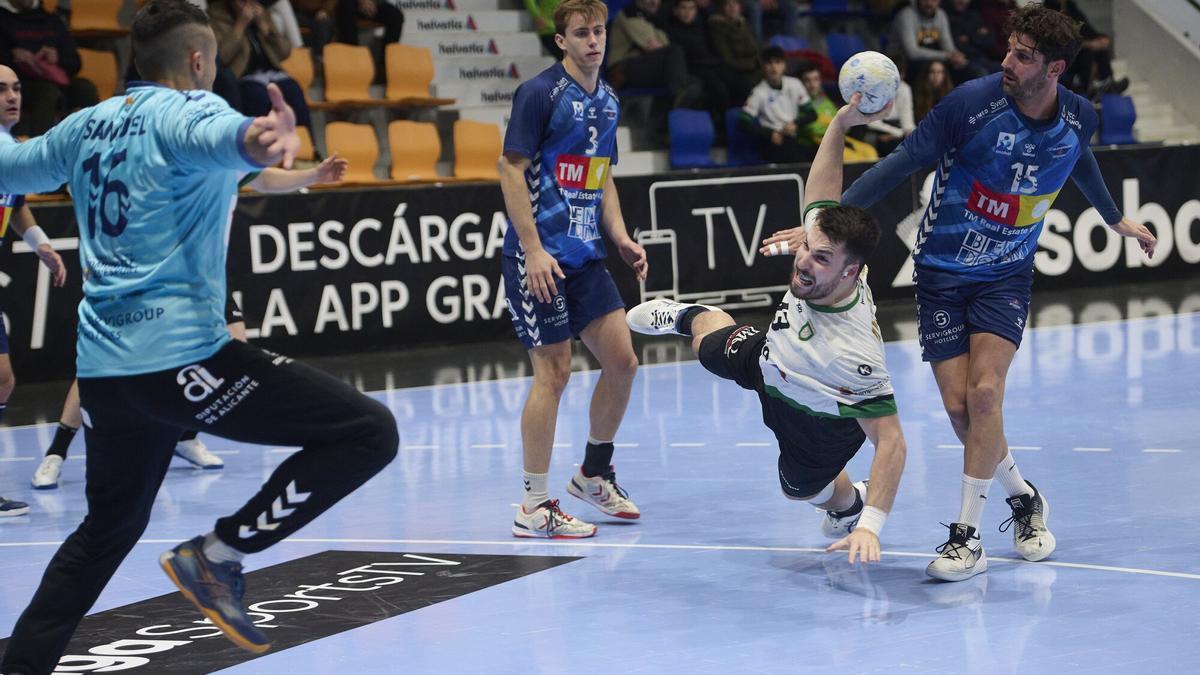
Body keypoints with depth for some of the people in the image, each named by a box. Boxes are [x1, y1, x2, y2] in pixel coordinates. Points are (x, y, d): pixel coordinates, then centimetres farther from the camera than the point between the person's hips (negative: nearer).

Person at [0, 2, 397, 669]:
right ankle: (218, 556, -11)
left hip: (102, 365, 8)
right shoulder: (186, 110, -5)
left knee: (109, 529, 26)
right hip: (182, 356, -8)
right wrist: (257, 139, -55)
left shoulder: (88, 126, 15)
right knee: (370, 431, -9)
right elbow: (221, 136, -31)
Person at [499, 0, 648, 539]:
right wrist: (533, 250, -19)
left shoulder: (607, 102, 13)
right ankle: (534, 509, 0)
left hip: (585, 256, 8)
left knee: (622, 361, 6)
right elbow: (512, 170, -14)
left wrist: (620, 238, 11)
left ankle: (593, 474, 26)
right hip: (539, 257, -8)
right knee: (553, 372, -8)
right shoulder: (540, 94, -11)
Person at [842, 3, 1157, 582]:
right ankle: (1023, 498, 22)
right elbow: (901, 162, -17)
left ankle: (967, 536, -9)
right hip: (941, 272, -1)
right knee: (958, 406, -5)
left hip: (1006, 276, 1)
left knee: (984, 392, -18)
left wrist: (1116, 219, 34)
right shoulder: (972, 103, -20)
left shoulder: (1078, 117, -8)